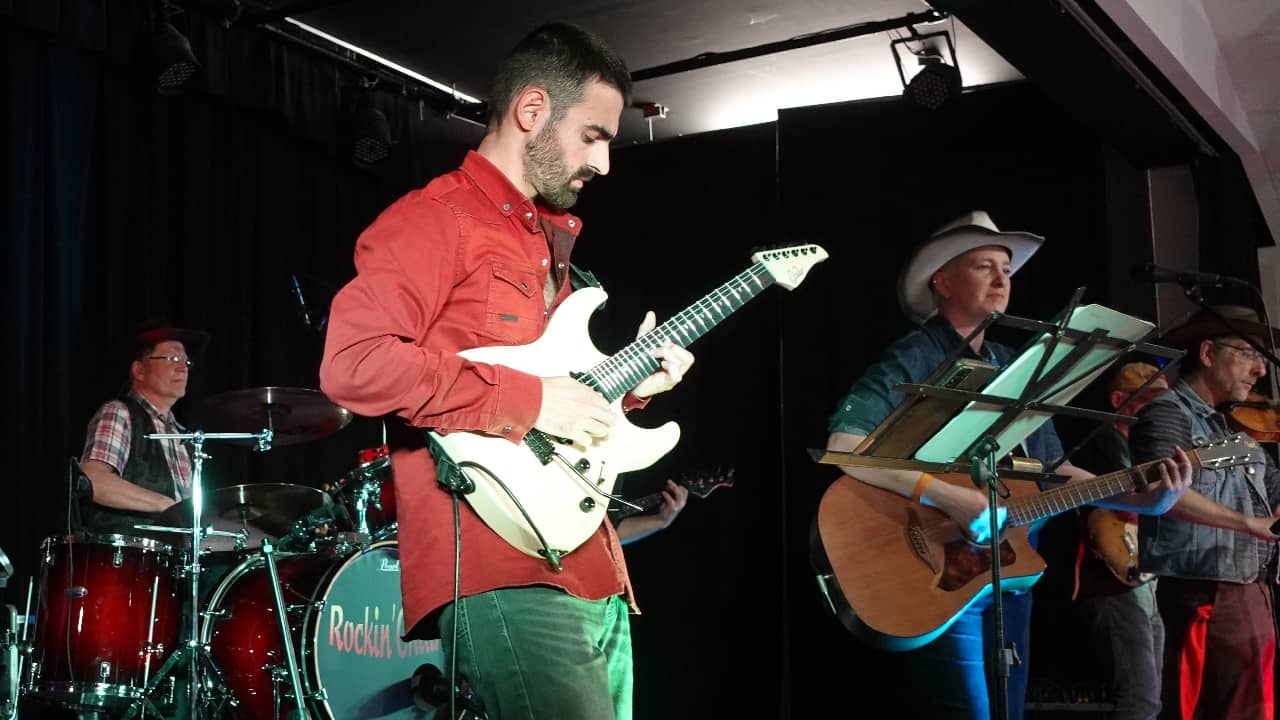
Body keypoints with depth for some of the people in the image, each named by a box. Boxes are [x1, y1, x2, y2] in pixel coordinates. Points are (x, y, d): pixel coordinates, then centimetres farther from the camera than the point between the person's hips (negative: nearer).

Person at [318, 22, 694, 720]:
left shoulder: (548, 237, 23)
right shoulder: (436, 218, -7)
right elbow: (352, 362, -22)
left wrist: (622, 384, 13)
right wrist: (528, 399, -18)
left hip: (589, 572, 10)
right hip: (500, 575, -9)